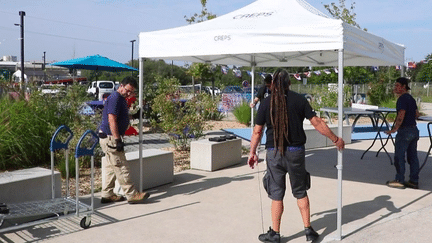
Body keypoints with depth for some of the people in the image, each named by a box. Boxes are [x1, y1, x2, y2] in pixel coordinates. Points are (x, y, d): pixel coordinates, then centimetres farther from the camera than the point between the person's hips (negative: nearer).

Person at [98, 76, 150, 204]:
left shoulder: (121, 99, 15)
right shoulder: (115, 98, -16)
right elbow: (111, 120, -23)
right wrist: (117, 140, -24)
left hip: (112, 138, 11)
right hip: (110, 138, -11)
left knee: (111, 167, 14)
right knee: (121, 168, -5)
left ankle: (107, 195, 21)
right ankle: (132, 195, 0)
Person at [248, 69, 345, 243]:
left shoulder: (266, 103, -3)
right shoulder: (299, 100, -3)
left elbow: (257, 131, -1)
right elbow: (317, 123, -3)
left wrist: (252, 153, 11)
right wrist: (335, 139, 7)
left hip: (274, 153, -1)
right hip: (296, 152, 1)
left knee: (276, 195, 8)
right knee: (300, 192, 16)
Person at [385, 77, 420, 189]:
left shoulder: (402, 99, -13)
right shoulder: (411, 98, 14)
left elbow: (401, 115, -22)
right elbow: (417, 114, 22)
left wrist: (394, 129, -21)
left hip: (405, 131, -9)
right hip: (414, 130, 9)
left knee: (399, 156, 0)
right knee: (412, 156, 11)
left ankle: (399, 181, 5)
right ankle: (414, 181, 15)